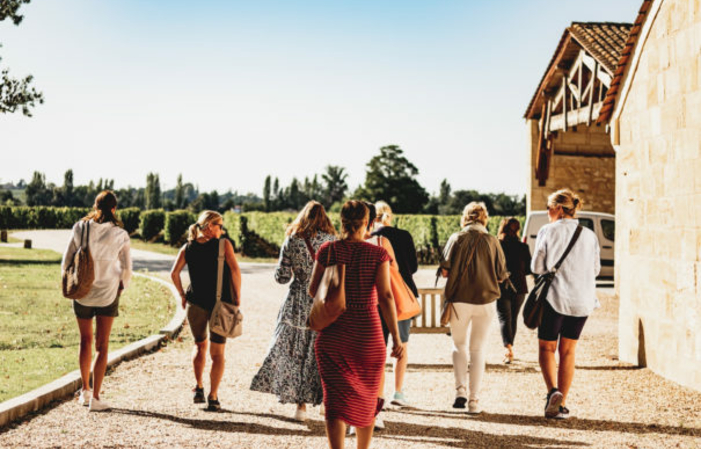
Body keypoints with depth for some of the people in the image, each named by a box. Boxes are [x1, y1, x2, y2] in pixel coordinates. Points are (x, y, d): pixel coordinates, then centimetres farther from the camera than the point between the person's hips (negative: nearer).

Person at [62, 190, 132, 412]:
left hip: (82, 293, 2)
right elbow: (126, 269, -4)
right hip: (108, 293, -2)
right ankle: (95, 397, 1)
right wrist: (120, 287, 14)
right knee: (102, 346, 4)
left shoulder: (80, 228, -5)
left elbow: (66, 262, -1)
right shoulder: (119, 234, -8)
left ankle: (85, 390, 26)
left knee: (85, 341, 19)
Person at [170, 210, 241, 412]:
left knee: (199, 345, 24)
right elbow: (234, 270, -14)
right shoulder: (223, 244, -4)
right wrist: (237, 297, -7)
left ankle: (199, 388, 14)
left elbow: (174, 273, -3)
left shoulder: (188, 247, 5)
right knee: (217, 353, 6)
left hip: (196, 303, 3)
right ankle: (213, 397, 1)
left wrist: (182, 295, 8)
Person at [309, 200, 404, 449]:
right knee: (366, 399, 19)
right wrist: (396, 337, -11)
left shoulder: (328, 250, -3)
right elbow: (385, 296, -12)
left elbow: (313, 290, 2)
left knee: (336, 400, 1)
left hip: (332, 335, 0)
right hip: (367, 335, 0)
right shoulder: (377, 254, -7)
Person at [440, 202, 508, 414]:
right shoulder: (492, 241, 0)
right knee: (478, 350, 9)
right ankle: (474, 400, 8)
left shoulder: (456, 238, -3)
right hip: (485, 300, 1)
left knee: (459, 346, 17)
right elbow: (501, 275, 1)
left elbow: (445, 271, -8)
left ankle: (460, 390, 2)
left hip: (459, 300, -1)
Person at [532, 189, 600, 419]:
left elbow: (536, 266, -3)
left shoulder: (548, 232, -5)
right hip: (582, 299, 4)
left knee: (546, 347, 9)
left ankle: (553, 391, -15)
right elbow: (595, 268, 11)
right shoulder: (589, 236, 5)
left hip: (555, 297, -3)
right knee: (567, 350, 12)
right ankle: (562, 405, 12)